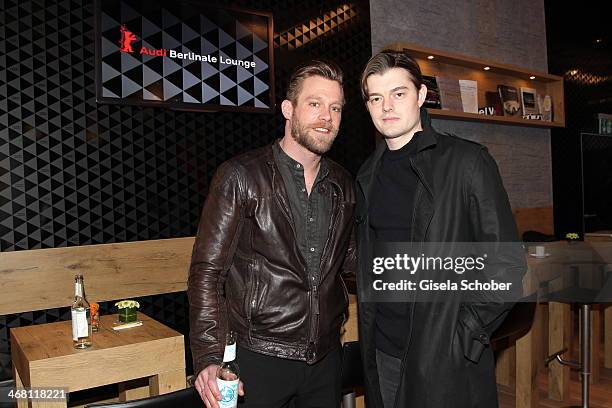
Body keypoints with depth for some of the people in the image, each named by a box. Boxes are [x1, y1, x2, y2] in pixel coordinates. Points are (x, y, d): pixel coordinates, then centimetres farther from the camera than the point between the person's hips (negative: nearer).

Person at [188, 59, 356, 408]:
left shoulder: (343, 185, 5)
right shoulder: (241, 177, -10)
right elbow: (207, 272, -10)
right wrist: (209, 358, -17)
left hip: (326, 358, 5)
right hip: (259, 358, -4)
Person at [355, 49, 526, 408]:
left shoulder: (466, 161, -9)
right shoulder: (369, 175, 7)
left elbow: (508, 264, -9)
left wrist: (467, 333, -12)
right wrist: (370, 330, 7)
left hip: (448, 358, -4)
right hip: (382, 353, 5)